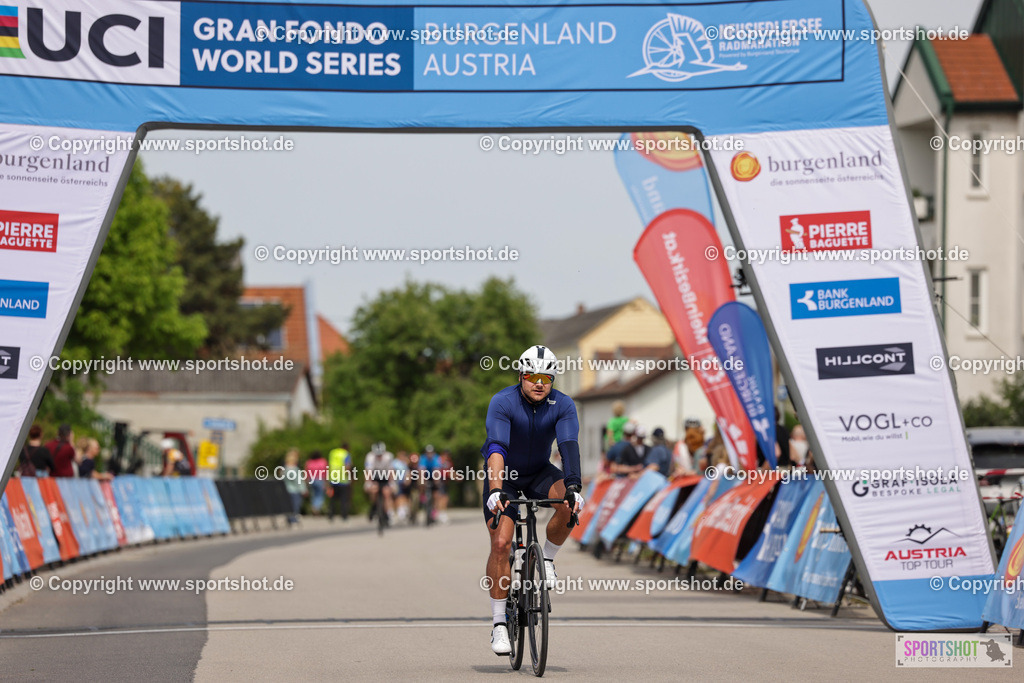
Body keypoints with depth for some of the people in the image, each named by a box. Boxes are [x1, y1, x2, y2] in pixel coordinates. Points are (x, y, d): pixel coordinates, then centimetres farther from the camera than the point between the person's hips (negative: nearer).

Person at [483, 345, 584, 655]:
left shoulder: (563, 406, -18)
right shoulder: (502, 403, -25)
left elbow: (569, 446, -30)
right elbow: (496, 448, -37)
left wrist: (574, 487, -46)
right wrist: (496, 490, -51)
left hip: (540, 472, 2)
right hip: (505, 477, -2)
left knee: (570, 503, -30)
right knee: (501, 543, -16)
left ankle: (547, 560, -5)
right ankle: (499, 623, -9)